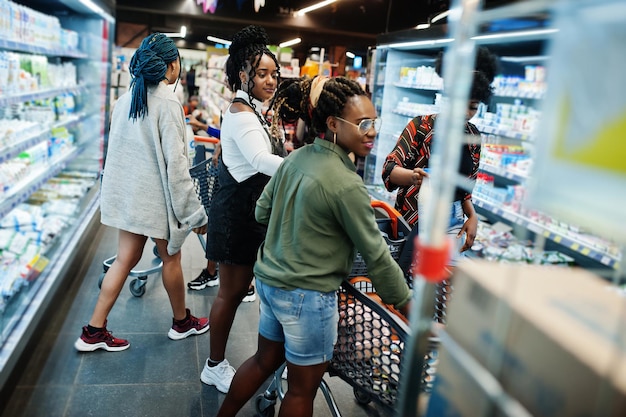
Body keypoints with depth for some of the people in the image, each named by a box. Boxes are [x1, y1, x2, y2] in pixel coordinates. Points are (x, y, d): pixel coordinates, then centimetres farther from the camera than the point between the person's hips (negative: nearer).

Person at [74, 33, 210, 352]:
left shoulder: (126, 99, 5)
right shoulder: (167, 103, -17)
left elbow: (119, 150, 12)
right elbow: (174, 164, -19)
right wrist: (196, 212, -14)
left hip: (127, 192, 7)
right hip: (157, 195, -7)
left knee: (126, 258, 13)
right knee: (171, 257, 11)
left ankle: (94, 331, 18)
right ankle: (182, 322, 30)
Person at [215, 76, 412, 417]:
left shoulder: (296, 158, 0)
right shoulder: (346, 184, -23)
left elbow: (262, 212, 9)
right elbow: (376, 255, -17)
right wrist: (407, 303, -6)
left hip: (270, 280, 8)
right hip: (307, 296, -8)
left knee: (264, 361, 27)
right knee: (302, 388, 13)